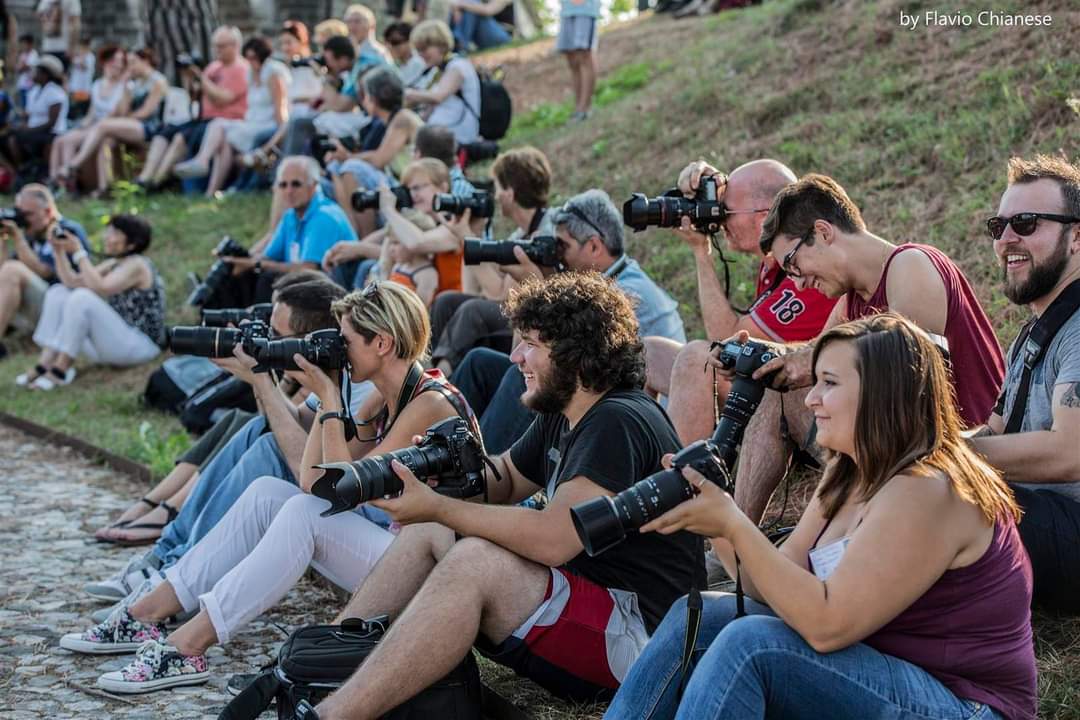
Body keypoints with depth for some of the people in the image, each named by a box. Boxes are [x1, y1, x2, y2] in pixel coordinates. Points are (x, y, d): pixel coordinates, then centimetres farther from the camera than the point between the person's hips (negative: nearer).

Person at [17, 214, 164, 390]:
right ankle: (45, 363, -8)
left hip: (141, 345, -10)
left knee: (82, 297, -28)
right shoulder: (114, 264, 13)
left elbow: (99, 288, -29)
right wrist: (59, 250, -4)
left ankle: (62, 369, -20)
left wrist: (78, 252, -23)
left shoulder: (137, 265, -13)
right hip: (119, 339, 10)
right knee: (58, 292, 5)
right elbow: (71, 281, 7)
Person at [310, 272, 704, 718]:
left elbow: (554, 538, -28)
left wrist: (437, 507, -22)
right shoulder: (561, 417, 11)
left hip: (637, 629, -10)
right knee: (427, 532, 7)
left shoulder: (619, 423, -19)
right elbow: (508, 478, 23)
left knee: (475, 560, -29)